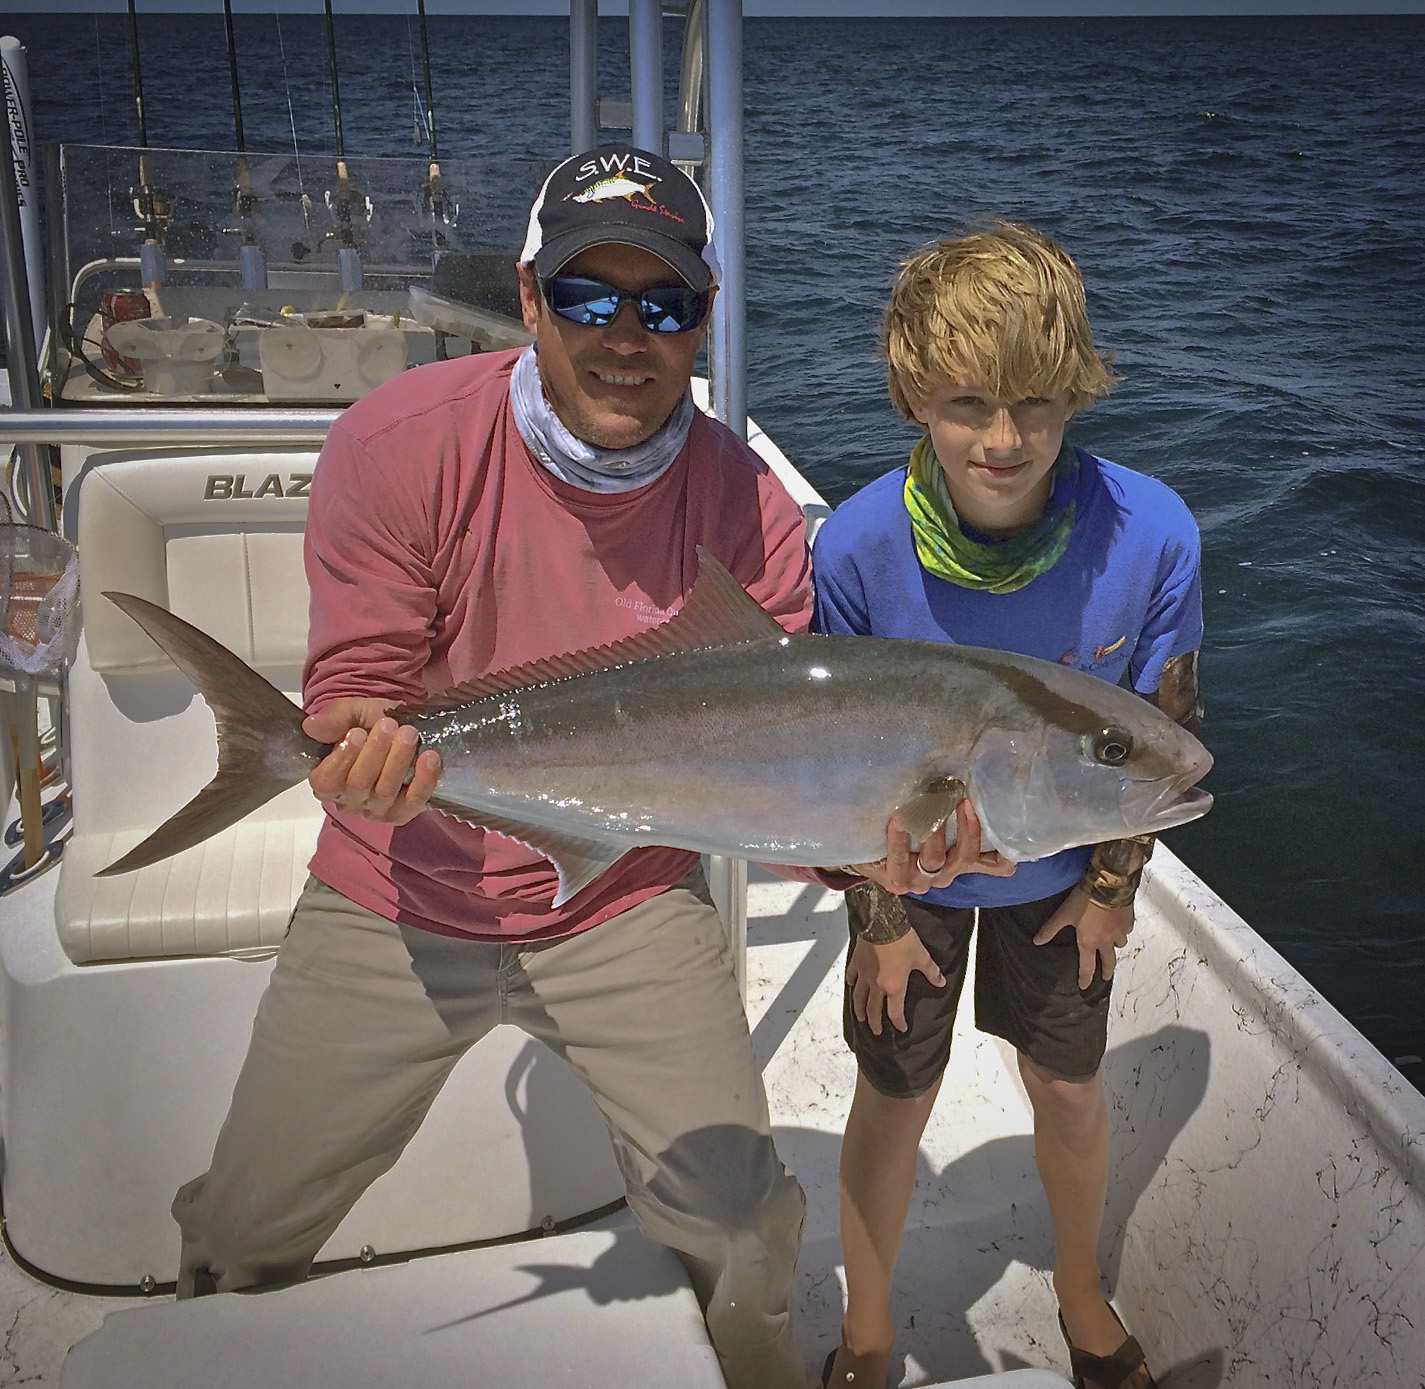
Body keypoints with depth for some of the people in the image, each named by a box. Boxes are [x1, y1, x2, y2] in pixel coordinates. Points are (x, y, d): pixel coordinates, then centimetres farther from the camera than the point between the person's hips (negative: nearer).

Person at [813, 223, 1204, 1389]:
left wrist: (1115, 881, -1)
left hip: (1061, 866, 1)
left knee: (1071, 1092, 19)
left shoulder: (1151, 535, -28)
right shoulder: (858, 547, -30)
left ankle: (1082, 1293, 50)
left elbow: (1164, 727, -10)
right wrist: (880, 911, -7)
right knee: (895, 1103, 13)